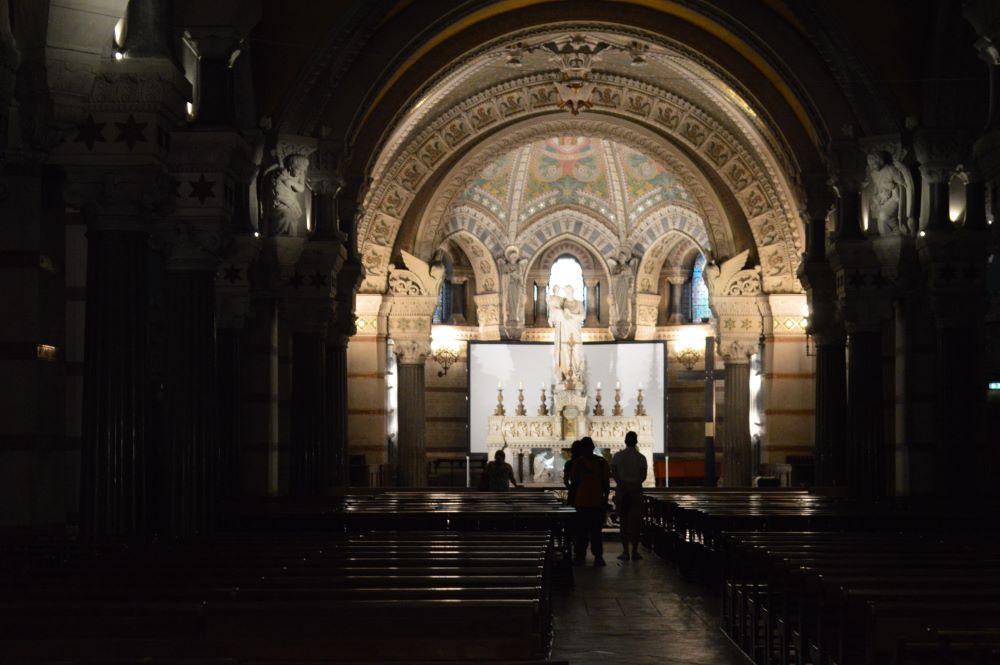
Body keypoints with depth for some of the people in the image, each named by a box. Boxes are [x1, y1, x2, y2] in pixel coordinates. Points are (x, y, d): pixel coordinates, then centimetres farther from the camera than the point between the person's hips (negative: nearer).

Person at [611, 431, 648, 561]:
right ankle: (635, 551, 3)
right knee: (635, 522, 4)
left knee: (623, 521, 5)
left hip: (621, 491, 0)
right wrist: (635, 484, -5)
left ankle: (625, 551, 3)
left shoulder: (618, 456, 1)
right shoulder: (640, 457, 0)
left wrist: (623, 485, -9)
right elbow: (643, 475, -7)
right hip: (636, 491, 0)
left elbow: (613, 473, -8)